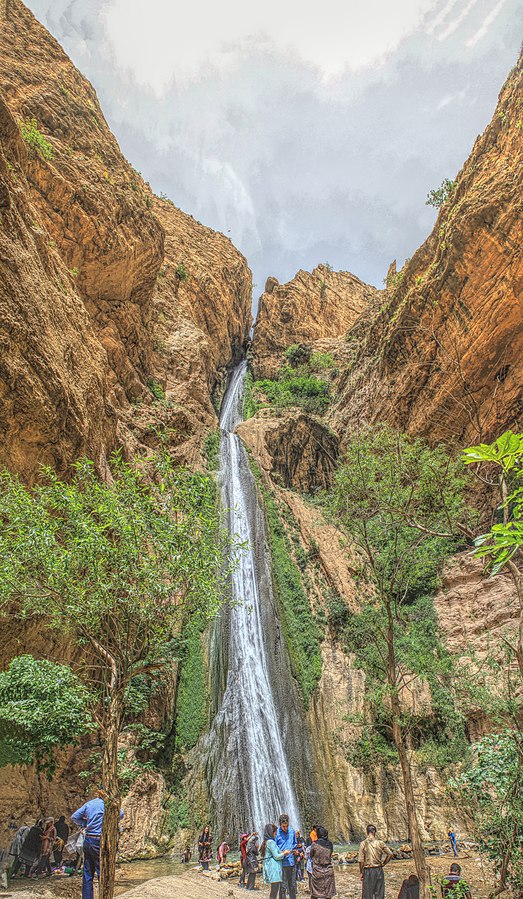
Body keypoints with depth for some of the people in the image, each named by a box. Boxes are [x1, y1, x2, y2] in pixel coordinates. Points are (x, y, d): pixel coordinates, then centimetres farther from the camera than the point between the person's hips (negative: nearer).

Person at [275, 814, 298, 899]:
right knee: (283, 886, 1)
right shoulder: (277, 833, -12)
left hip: (292, 861, 5)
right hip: (282, 862, -5)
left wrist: (295, 850, -2)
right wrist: (281, 852, -21)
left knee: (292, 885, 17)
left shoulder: (292, 831, 2)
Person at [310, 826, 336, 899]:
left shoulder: (314, 844, -14)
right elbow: (330, 855, 7)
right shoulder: (330, 844, -5)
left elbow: (311, 856, 0)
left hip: (317, 872, -2)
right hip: (328, 871, 2)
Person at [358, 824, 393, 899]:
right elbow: (390, 854, -2)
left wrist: (361, 872, 0)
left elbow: (361, 860, -10)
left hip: (368, 871, -2)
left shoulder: (363, 844, -9)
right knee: (379, 893, 13)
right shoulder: (380, 843, -4)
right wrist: (383, 863, 9)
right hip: (378, 870, 2)